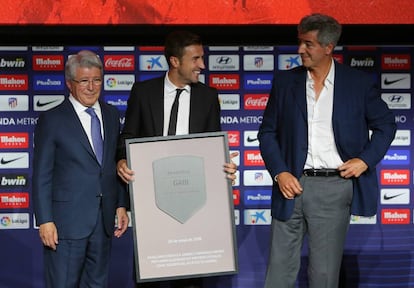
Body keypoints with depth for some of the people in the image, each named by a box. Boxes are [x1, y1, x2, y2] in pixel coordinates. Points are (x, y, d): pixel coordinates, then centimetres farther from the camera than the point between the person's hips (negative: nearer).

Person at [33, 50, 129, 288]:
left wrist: (122, 205, 9)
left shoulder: (111, 115, 11)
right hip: (67, 221, -5)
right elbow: (42, 176, -7)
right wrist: (45, 221, -12)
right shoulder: (52, 120, -6)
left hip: (104, 221, 5)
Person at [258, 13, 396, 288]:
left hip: (335, 186, -2)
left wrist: (366, 160, -4)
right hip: (293, 185, 2)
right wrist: (279, 172, -5)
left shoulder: (360, 83, 0)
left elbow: (386, 125, 10)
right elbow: (268, 132, 8)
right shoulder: (285, 82, 4)